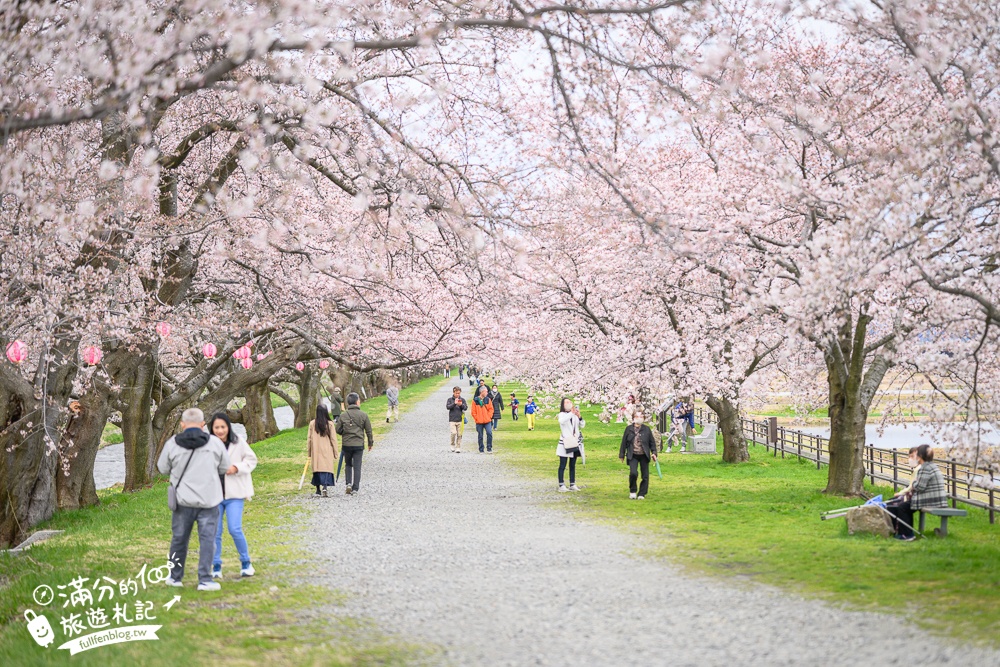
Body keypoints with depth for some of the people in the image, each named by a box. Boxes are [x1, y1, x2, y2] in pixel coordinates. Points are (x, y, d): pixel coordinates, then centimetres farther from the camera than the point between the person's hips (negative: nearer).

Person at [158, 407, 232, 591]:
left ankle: (175, 577, 26)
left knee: (179, 538, 14)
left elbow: (163, 468, 7)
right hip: (208, 500, -1)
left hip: (183, 500, 1)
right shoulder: (215, 443, -3)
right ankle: (205, 579, -2)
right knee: (207, 539, 2)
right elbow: (225, 469, 7)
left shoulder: (172, 444, -4)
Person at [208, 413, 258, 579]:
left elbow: (252, 459, 4)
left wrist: (236, 468, -11)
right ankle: (216, 566, 19)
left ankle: (246, 562, 12)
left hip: (234, 493, -1)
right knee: (214, 531, 4)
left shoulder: (238, 442, -6)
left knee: (235, 529, -8)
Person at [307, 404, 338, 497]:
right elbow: (333, 439, -1)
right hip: (327, 451, -2)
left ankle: (318, 490, 10)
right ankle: (325, 487, -22)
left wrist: (309, 453, 14)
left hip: (316, 451, 2)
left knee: (317, 470, 9)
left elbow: (309, 439, 4)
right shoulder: (330, 424, -5)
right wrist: (335, 454, 6)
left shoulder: (312, 424, -1)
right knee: (327, 469, -2)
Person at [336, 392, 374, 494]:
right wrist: (370, 443, 14)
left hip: (346, 444, 1)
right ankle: (355, 488, 4)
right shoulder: (363, 415, -5)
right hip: (359, 444, -1)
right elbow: (369, 431, 1)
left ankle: (348, 483, 2)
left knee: (348, 465, 18)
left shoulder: (343, 415, -3)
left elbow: (338, 430, 1)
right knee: (357, 466, 5)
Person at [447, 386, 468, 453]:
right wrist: (454, 403, -21)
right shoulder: (450, 400, 6)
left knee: (459, 434, 1)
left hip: (460, 420, 2)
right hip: (452, 420, -2)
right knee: (453, 433, -15)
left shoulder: (462, 400, 10)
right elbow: (448, 407, -7)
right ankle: (452, 445, 6)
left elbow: (466, 408, 1)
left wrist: (461, 404, -19)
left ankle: (458, 447, 8)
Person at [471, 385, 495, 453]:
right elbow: (473, 412, 0)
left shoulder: (488, 399, 5)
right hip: (479, 422, -1)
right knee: (480, 436, 5)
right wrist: (476, 419, -4)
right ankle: (481, 450, 14)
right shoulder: (475, 400, -3)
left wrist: (489, 416, -2)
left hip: (487, 421, 1)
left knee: (489, 433, -12)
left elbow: (491, 409, 8)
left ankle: (489, 449, -2)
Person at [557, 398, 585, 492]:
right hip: (565, 443, -6)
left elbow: (582, 425, 6)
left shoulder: (574, 415, 10)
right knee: (563, 465, -5)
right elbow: (561, 421, -28)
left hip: (575, 443, 6)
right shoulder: (562, 414, -5)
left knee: (573, 465, 11)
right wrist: (571, 413, -30)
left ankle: (572, 484, 16)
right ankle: (561, 485, -6)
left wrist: (579, 417, -10)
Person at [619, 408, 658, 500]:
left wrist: (654, 453, -3)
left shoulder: (646, 429, 2)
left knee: (645, 476, 4)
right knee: (633, 473, -18)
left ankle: (641, 494, 19)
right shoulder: (629, 429, 2)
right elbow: (624, 442, 7)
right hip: (633, 456, -2)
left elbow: (652, 442, 7)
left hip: (644, 456, 2)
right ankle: (632, 491, 6)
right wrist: (621, 455, 8)